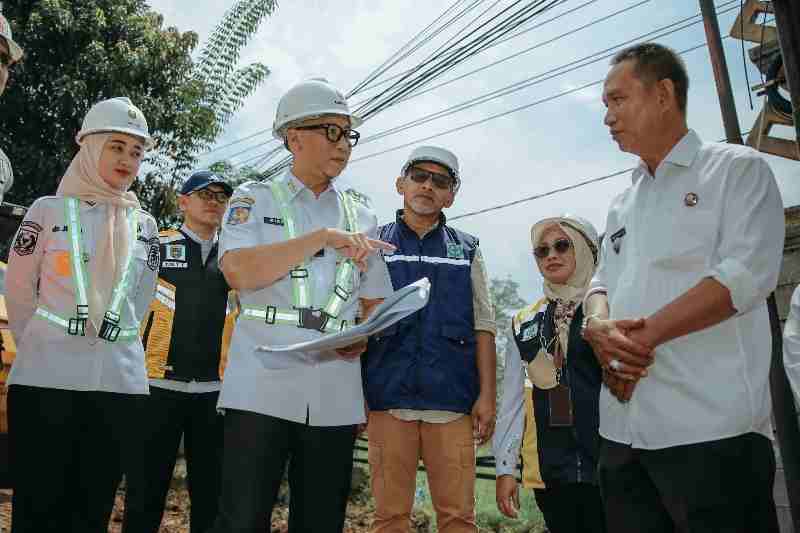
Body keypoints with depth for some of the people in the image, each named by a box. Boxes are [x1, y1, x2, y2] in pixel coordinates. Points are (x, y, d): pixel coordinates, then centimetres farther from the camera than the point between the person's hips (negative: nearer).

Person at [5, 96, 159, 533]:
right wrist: (42, 347, 11)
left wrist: (112, 340, 14)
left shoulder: (144, 225, 10)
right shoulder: (49, 210, 1)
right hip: (46, 378, -3)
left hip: (119, 382, 3)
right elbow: (18, 290, 5)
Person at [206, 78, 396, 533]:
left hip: (335, 395, 4)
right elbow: (239, 272, -13)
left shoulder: (360, 214, 15)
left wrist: (364, 336, -6)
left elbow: (375, 300, 16)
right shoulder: (255, 199, 5)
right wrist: (324, 238, -16)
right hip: (262, 387, -3)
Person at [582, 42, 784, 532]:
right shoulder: (622, 206, 20)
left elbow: (746, 275, -13)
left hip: (712, 428, -6)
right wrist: (598, 327, -8)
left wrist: (642, 336, -15)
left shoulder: (737, 169, 1)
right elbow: (602, 285, 16)